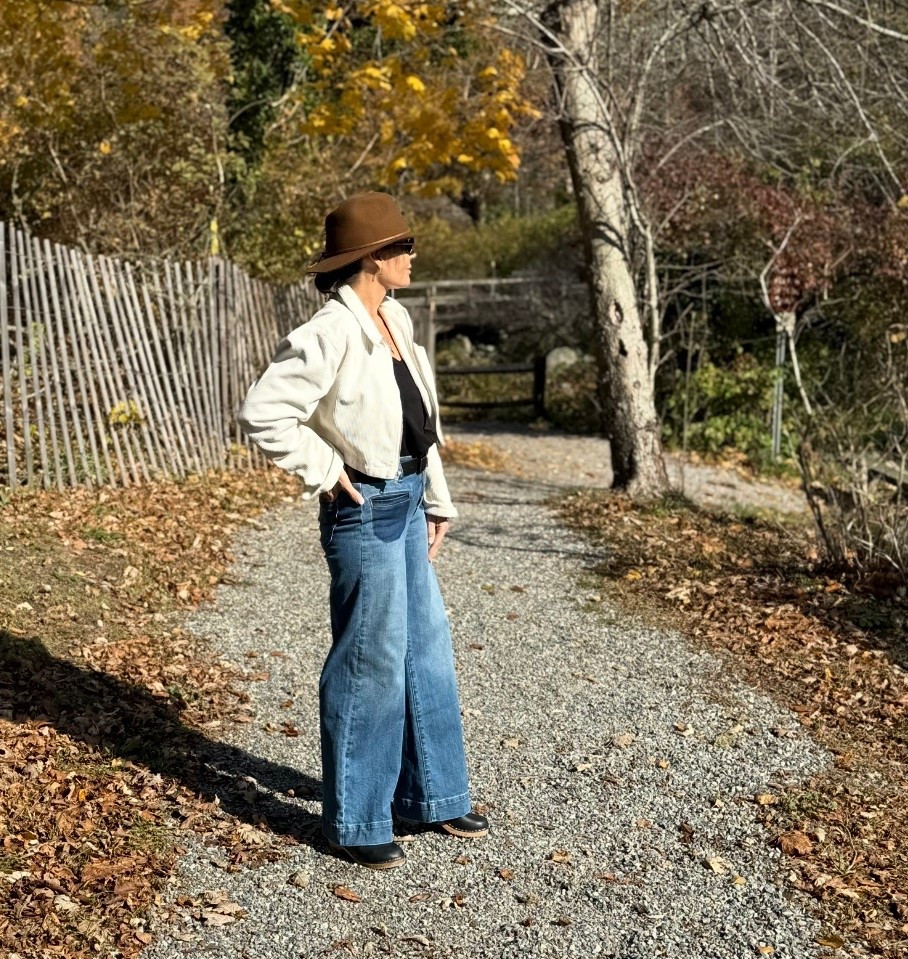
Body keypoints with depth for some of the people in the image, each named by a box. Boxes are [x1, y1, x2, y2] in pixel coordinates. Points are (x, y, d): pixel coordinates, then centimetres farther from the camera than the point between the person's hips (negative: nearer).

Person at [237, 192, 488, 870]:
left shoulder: (396, 319, 8)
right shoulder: (330, 335, -19)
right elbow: (264, 414, -24)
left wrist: (436, 499, 17)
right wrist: (323, 472, -16)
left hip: (406, 505, 9)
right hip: (364, 510, -9)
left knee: (428, 650, 16)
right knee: (371, 662, 1)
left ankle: (431, 794, 32)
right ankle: (355, 822, 17)